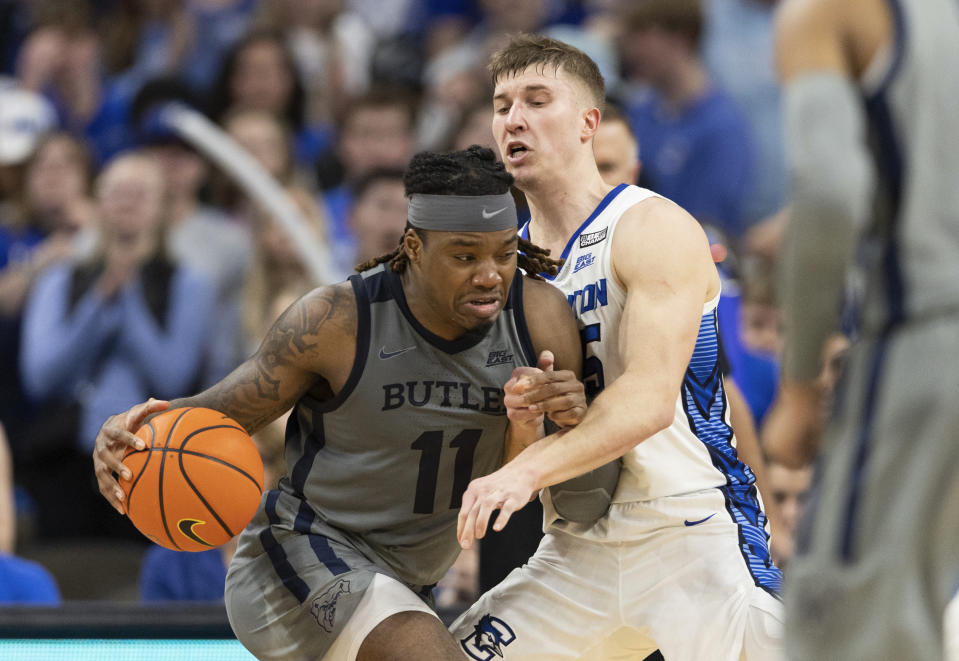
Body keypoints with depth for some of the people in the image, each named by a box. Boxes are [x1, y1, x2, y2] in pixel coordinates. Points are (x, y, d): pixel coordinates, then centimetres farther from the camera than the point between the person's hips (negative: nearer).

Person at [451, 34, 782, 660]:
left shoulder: (654, 228, -10)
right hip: (577, 552, 6)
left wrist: (529, 471, -34)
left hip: (692, 537, -6)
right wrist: (516, 412, -10)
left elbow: (650, 399, -23)